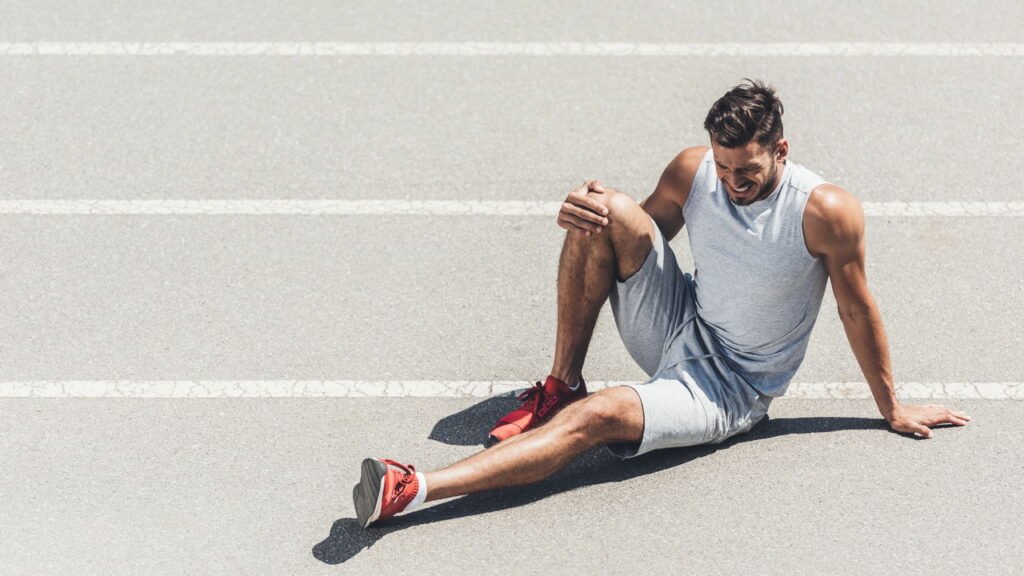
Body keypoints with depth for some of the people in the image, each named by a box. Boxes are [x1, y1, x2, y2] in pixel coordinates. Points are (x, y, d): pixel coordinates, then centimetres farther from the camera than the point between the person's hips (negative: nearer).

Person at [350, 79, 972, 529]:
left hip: (732, 390, -5)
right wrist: (586, 211, -16)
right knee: (610, 211, -19)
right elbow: (643, 231, 9)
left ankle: (412, 490, -39)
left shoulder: (827, 212, -20)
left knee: (597, 417, -31)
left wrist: (893, 408, 2)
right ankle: (562, 384, -7)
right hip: (677, 328, 5)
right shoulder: (693, 171, -8)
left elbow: (857, 309, -9)